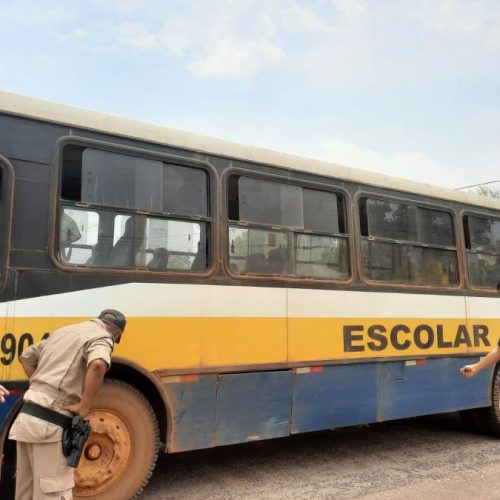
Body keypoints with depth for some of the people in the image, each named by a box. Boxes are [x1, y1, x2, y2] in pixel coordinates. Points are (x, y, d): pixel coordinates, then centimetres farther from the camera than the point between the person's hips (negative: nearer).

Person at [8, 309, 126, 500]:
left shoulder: (64, 331, 21)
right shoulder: (102, 337, -5)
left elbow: (26, 356, 31)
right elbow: (98, 364, -29)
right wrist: (84, 407, -19)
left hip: (26, 416, 8)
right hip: (50, 423, -8)